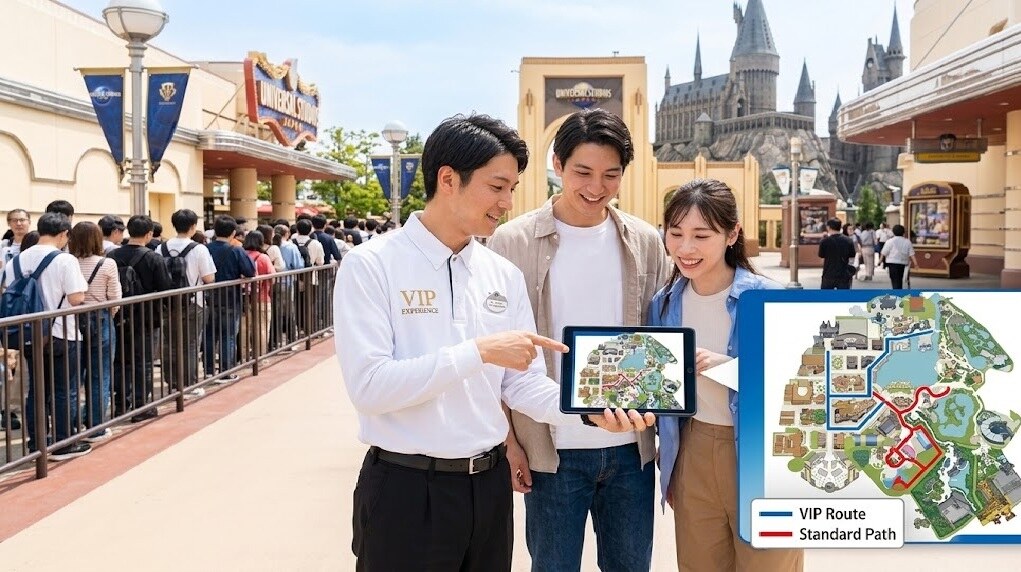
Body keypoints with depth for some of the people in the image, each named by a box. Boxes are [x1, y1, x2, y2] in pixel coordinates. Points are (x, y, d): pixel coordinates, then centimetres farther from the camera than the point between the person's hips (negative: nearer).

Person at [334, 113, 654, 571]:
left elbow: (524, 384, 5)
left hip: (490, 484, 5)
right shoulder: (370, 266, -11)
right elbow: (368, 385, -21)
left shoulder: (505, 275, 5)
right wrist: (478, 352, -24)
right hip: (406, 490, -5)